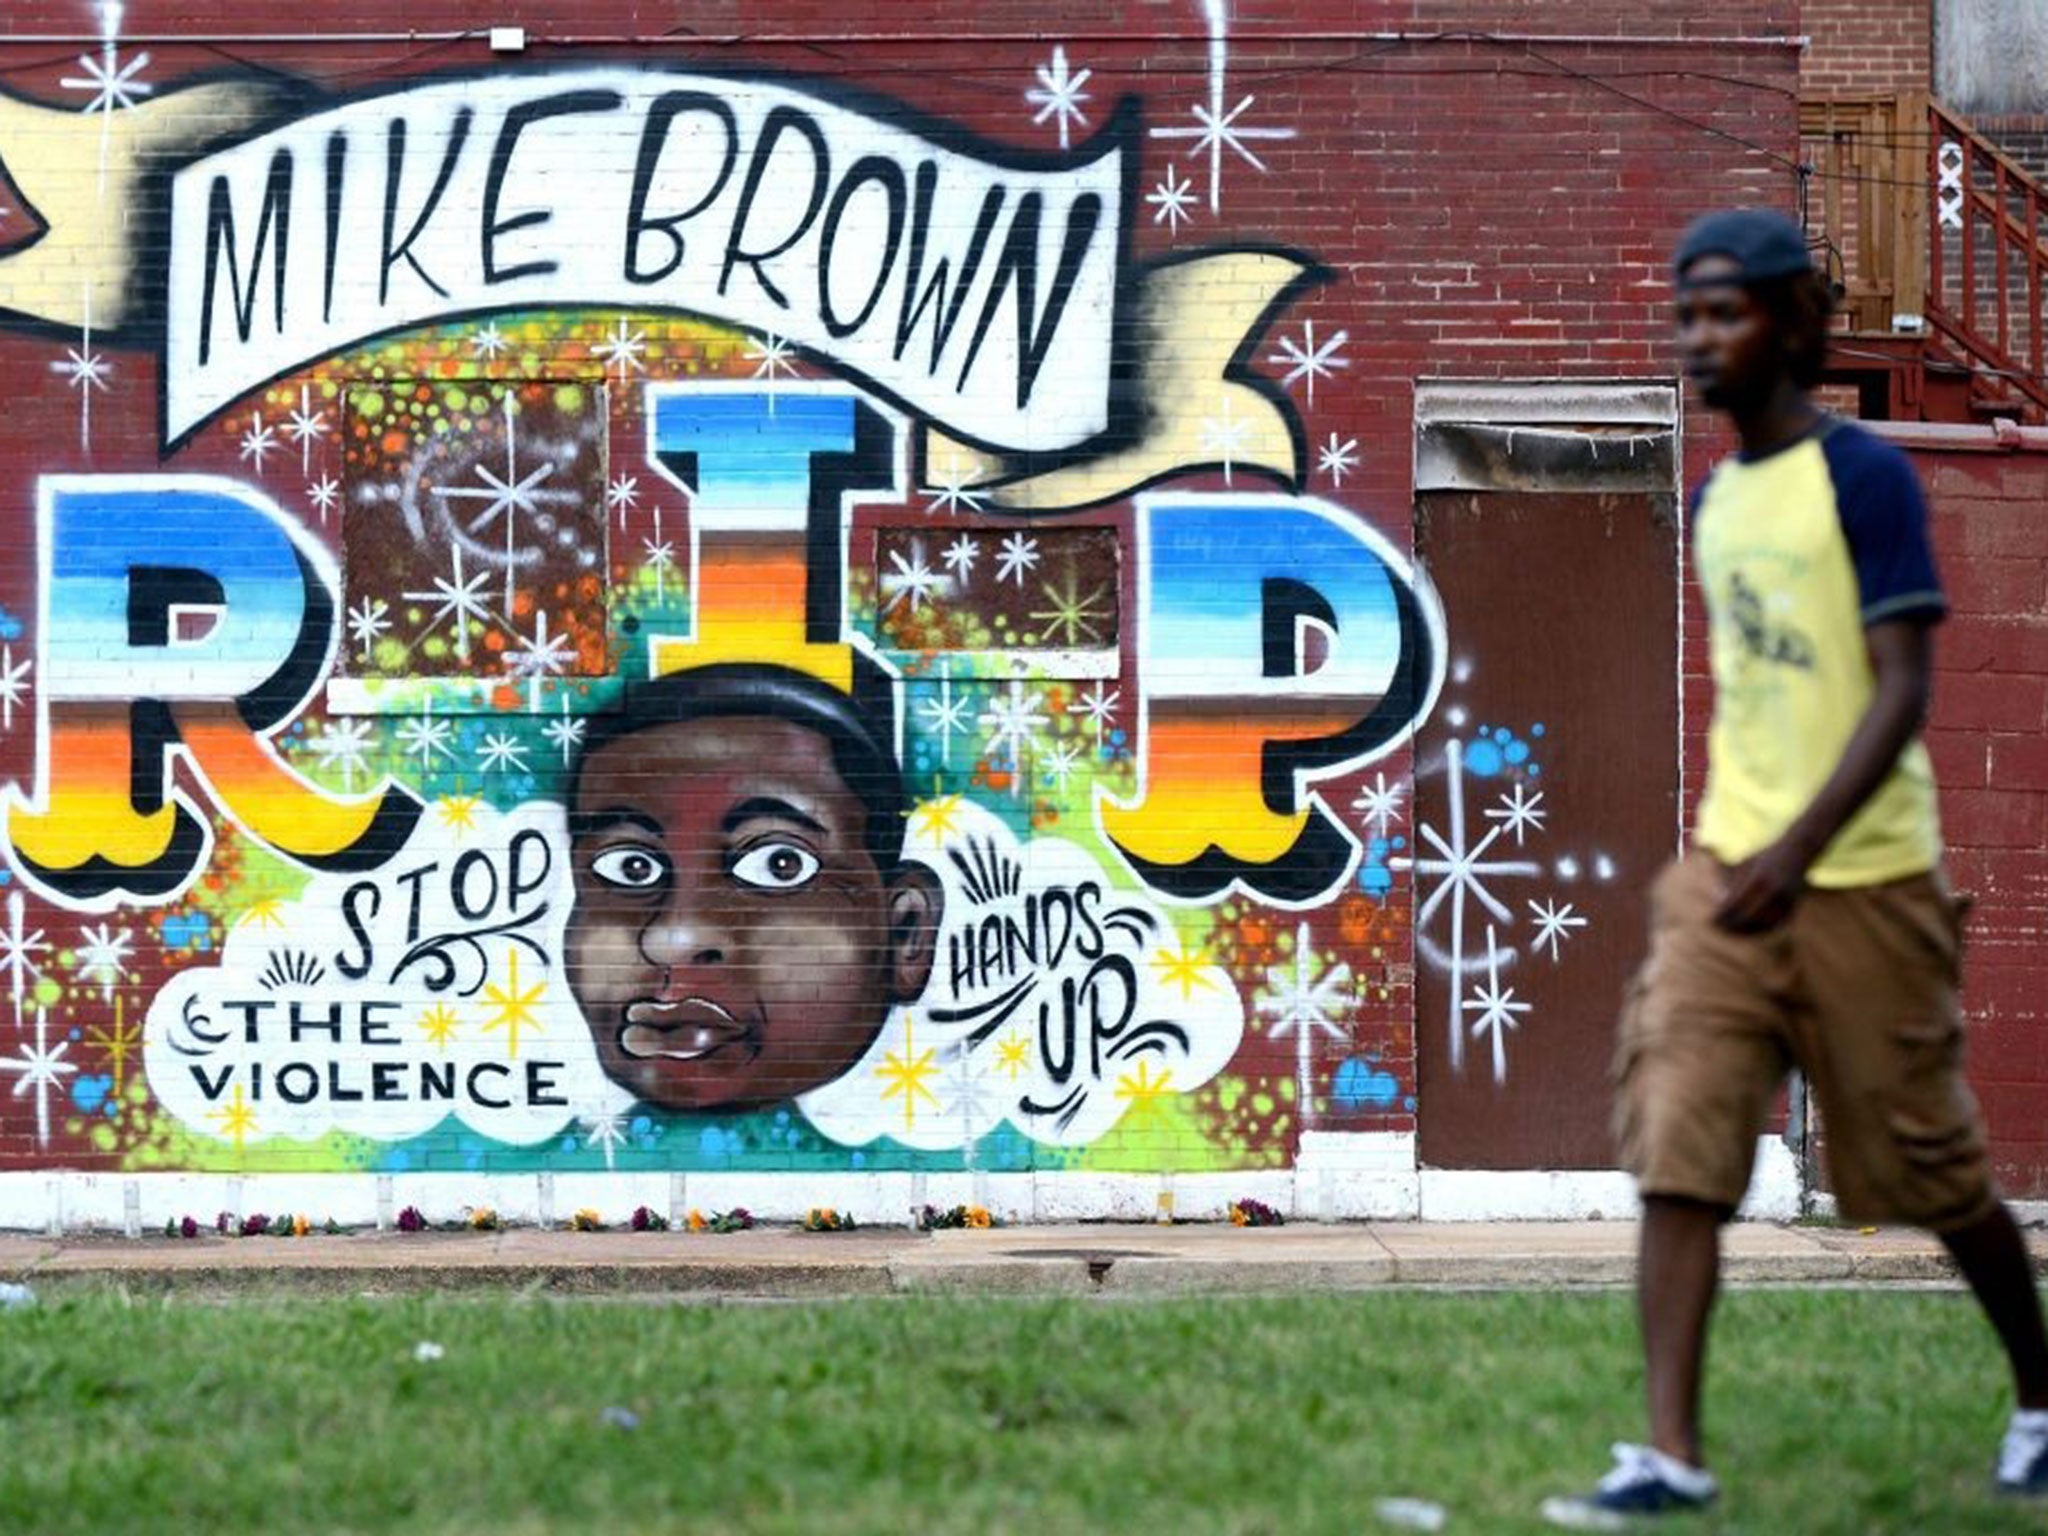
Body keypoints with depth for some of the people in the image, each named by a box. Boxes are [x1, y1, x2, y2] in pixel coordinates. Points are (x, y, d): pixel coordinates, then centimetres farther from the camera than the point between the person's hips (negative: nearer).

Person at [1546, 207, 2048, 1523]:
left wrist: (1801, 847, -28)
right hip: (1726, 870, 6)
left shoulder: (1866, 477, -11)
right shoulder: (1716, 499, 11)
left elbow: (1903, 690, -18)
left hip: (1864, 880, -6)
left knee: (1929, 1168, 6)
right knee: (1677, 1150, -10)